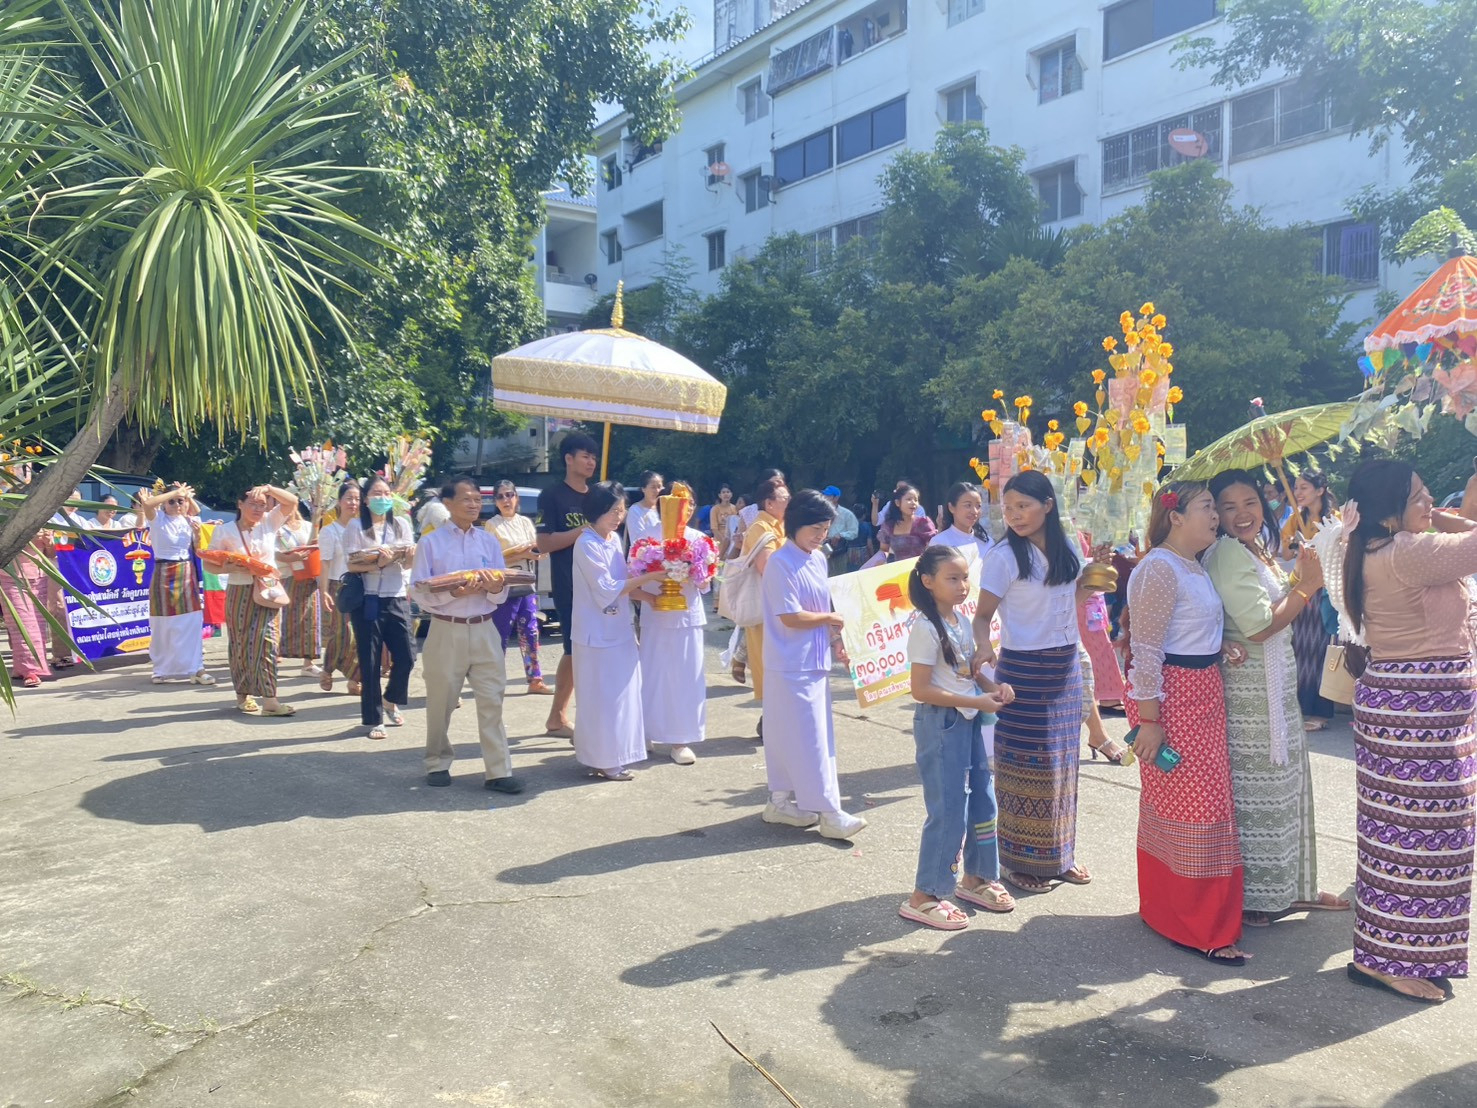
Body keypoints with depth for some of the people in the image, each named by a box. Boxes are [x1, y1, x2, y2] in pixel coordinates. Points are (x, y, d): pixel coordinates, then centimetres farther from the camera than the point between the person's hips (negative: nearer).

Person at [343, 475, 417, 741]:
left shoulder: (401, 524, 10)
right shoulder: (356, 526, 0)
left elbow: (409, 563, 8)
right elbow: (352, 565, -7)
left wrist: (409, 555, -14)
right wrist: (377, 564, -22)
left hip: (397, 599, 3)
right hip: (367, 600, -3)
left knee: (405, 658, 1)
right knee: (370, 662, 1)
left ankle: (389, 700, 30)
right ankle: (373, 719, 12)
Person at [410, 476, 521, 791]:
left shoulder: (490, 542, 9)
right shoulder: (430, 543, -1)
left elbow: (501, 596, 8)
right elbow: (420, 593, -7)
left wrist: (496, 588, -15)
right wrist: (455, 592, -22)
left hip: (484, 630, 2)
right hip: (446, 631, -2)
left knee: (492, 701, -1)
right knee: (441, 703, 9)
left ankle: (498, 771, 3)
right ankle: (438, 764, 27)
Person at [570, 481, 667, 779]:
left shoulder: (614, 538, 8)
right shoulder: (587, 545, -17)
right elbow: (608, 589, -19)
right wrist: (649, 576, -19)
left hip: (619, 629, 8)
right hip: (598, 632, -8)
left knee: (619, 694, 13)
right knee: (602, 697, 0)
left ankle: (613, 755, 24)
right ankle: (602, 760, 10)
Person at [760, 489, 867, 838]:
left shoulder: (818, 559, 10)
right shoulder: (781, 563, -16)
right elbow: (790, 617, -20)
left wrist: (835, 641, 4)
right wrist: (830, 619, -7)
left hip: (815, 660, 8)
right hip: (792, 665, -8)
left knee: (787, 733, 15)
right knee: (809, 737, -3)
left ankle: (780, 801, 25)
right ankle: (829, 812, 2)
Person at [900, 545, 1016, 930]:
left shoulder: (963, 620, 7)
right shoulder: (926, 628, -18)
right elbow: (921, 689, -21)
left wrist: (993, 687, -1)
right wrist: (976, 702, -21)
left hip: (970, 721, 8)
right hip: (940, 724, -8)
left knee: (982, 801, 15)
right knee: (948, 810, -4)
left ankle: (975, 878, 33)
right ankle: (923, 897, 8)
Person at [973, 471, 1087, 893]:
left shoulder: (1066, 550, 4)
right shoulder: (1004, 556, -12)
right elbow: (983, 614, -14)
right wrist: (984, 646, -33)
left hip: (1066, 667, 6)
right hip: (1023, 670, -6)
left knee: (1061, 762, 13)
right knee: (1027, 764, 1)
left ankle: (1059, 853, 27)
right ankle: (1022, 859, 15)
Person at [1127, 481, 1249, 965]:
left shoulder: (1195, 567, 13)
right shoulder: (1160, 569, -18)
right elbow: (1146, 649, -21)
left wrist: (1223, 646, 5)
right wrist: (1148, 721, -22)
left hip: (1204, 694, 10)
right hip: (1172, 697, -10)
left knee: (1208, 796, 17)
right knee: (1188, 803, -5)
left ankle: (1166, 907, 30)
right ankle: (1194, 927, 6)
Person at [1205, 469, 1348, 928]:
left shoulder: (1259, 551, 12)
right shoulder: (1226, 554, -17)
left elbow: (1278, 615, 15)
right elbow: (1258, 627, -21)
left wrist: (1301, 582, 1)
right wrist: (1306, 586, -12)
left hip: (1277, 680, 10)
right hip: (1247, 684, -9)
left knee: (1286, 782, 17)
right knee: (1252, 789, 0)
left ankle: (1291, 886, 31)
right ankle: (1251, 896, 14)